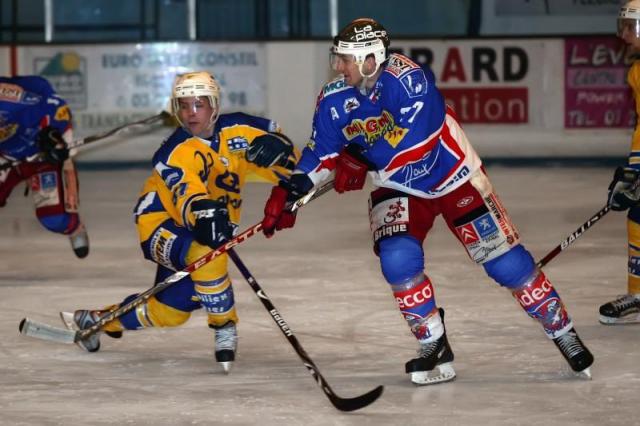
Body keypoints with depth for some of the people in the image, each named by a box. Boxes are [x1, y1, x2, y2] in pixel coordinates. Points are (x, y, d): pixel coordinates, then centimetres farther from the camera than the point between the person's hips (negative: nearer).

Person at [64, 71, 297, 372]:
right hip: (161, 224, -7)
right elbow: (186, 190, -42)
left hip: (214, 224, 7)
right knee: (207, 253, -40)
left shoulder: (234, 131, -7)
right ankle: (224, 325, -21)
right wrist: (205, 214, -63)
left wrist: (276, 147, -29)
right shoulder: (179, 150, -23)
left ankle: (98, 319, 33)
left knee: (170, 311, 12)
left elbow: (286, 160, -5)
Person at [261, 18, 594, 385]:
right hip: (399, 188, 4)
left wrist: (362, 164, -36)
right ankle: (436, 350, -4)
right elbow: (322, 154, -1)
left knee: (504, 259, -5)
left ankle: (563, 332, 12)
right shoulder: (334, 100, -11)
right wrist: (290, 190, -14)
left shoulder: (408, 79, -30)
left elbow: (416, 139, -37)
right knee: (397, 259, -20)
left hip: (454, 176, -4)